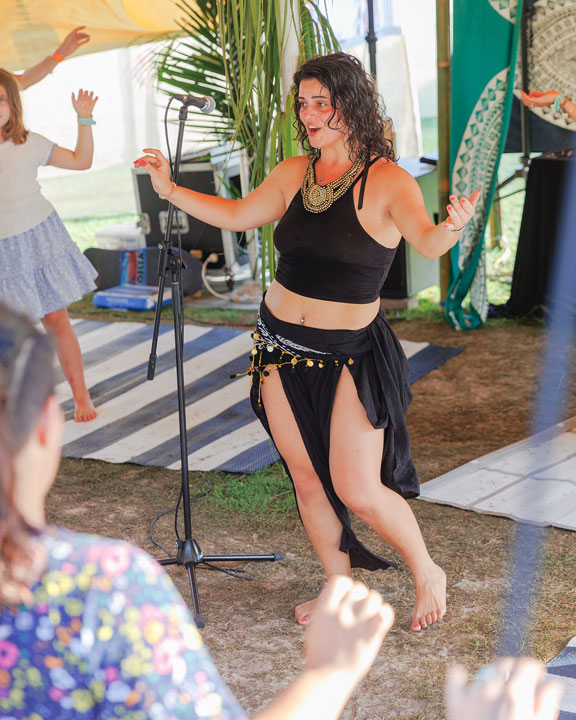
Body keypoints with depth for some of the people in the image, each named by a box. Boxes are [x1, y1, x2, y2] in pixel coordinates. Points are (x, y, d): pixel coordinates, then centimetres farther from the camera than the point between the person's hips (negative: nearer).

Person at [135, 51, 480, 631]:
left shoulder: (386, 182, -13)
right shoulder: (294, 174, 5)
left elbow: (428, 242, -30)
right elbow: (237, 215, 18)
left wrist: (453, 226, -52)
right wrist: (170, 190, 11)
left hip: (350, 354, -6)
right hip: (281, 346, 6)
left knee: (358, 490, -7)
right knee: (306, 479, 10)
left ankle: (428, 574, 19)